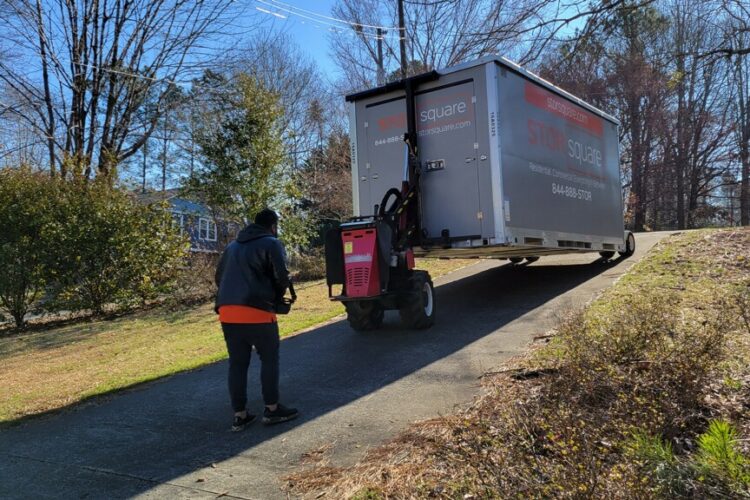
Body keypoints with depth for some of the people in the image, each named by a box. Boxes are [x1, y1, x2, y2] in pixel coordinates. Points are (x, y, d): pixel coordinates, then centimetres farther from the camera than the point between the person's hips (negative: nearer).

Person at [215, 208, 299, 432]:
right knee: (269, 358, 9)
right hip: (256, 311, -6)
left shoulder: (232, 246, 24)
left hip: (227, 311, 6)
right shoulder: (271, 243, 2)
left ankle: (240, 415, 15)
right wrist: (276, 297, 11)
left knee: (237, 363, 12)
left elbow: (219, 277, 24)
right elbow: (282, 277, -7)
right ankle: (272, 409, 13)